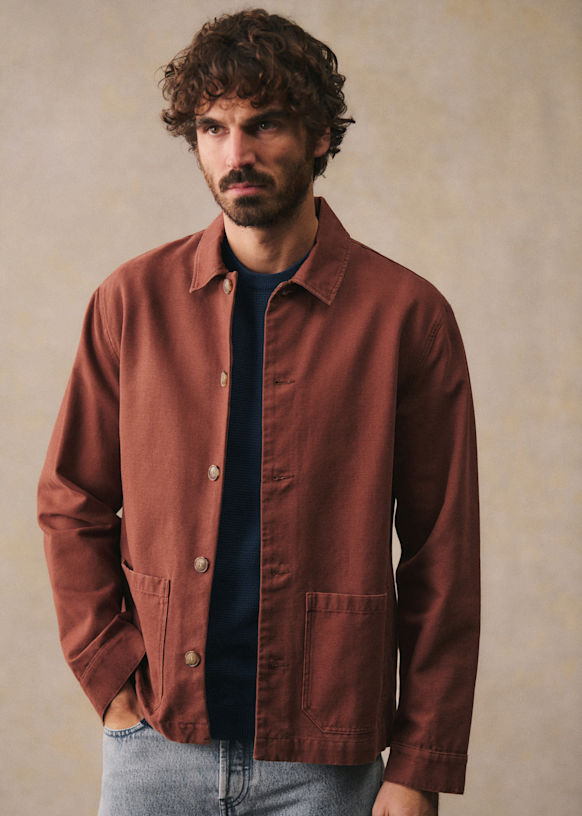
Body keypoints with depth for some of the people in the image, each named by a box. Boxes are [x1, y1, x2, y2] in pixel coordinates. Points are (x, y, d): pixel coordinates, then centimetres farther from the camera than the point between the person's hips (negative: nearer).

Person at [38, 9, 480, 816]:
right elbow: (71, 505, 7)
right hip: (154, 744, 2)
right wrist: (113, 678, -2)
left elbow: (442, 556, -4)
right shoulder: (134, 299, 1)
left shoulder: (406, 315, -5)